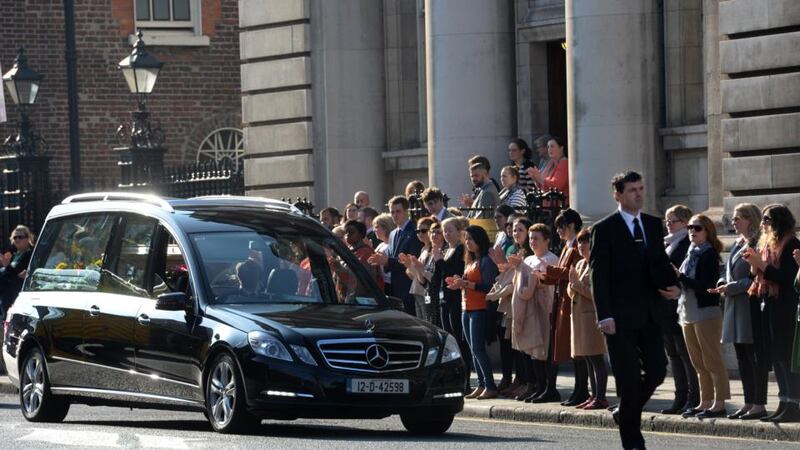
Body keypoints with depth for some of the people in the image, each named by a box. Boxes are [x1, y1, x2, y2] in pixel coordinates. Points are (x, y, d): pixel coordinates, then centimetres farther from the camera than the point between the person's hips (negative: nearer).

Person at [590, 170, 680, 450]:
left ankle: (626, 413, 25)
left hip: (649, 314, 5)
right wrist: (605, 316, -16)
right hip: (620, 317, -5)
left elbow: (659, 262, 16)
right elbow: (598, 276, -8)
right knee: (629, 379, -2)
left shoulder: (653, 225, 11)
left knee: (657, 370, 1)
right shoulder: (605, 230, -5)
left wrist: (670, 284, -7)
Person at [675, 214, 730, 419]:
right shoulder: (691, 254, 16)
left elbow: (705, 286, -17)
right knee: (699, 363, 11)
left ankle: (719, 404, -7)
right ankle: (705, 403, 16)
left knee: (712, 361, -7)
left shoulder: (709, 255, -8)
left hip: (706, 313, -9)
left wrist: (680, 277, -17)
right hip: (688, 314, 9)